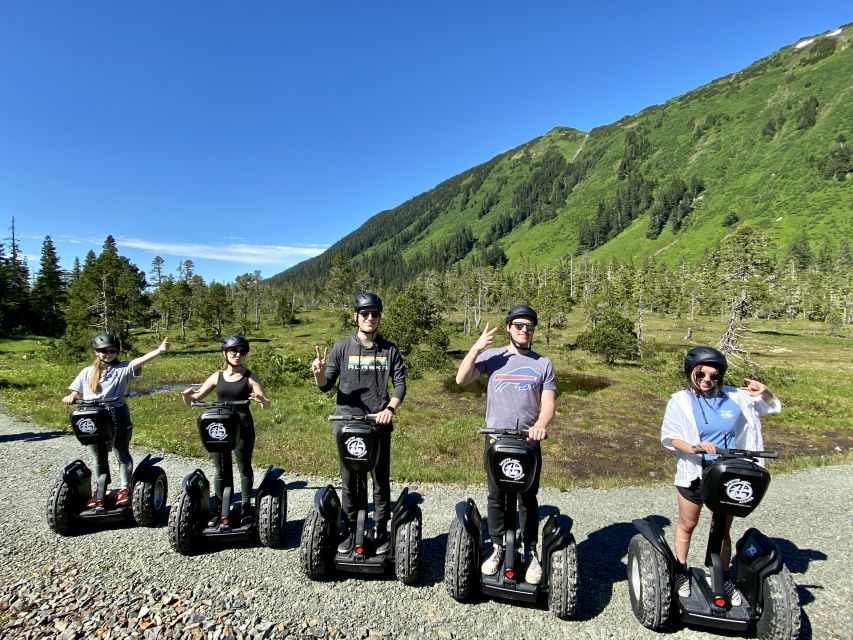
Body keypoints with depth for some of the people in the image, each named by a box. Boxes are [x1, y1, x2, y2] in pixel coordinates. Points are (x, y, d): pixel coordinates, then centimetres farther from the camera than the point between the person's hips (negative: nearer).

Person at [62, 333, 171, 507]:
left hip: (117, 416, -3)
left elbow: (140, 360, -20)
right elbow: (77, 393, 12)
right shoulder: (87, 372, 10)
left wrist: (159, 350, -37)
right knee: (99, 456, 16)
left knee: (122, 453, 8)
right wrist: (70, 398, -13)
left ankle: (125, 489, 15)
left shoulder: (123, 369, -3)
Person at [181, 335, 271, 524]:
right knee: (220, 470, 10)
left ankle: (246, 505, 23)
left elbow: (267, 405, -9)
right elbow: (192, 402, 7)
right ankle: (219, 509, 22)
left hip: (242, 426, -3)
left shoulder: (250, 377, -1)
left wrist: (261, 400, -32)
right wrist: (187, 395, -16)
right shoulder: (217, 376, 7)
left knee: (244, 467, 8)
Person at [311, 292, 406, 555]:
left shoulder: (390, 350, 3)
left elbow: (400, 384, 2)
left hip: (379, 424, 0)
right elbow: (326, 386, 4)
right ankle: (351, 529, 25)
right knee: (350, 481, 10)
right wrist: (319, 373, -18)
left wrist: (390, 408, -14)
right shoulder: (342, 347, 1)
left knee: (380, 479, 9)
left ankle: (381, 529, 24)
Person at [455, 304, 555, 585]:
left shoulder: (543, 364, 5)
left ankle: (531, 553, 22)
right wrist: (476, 348, -13)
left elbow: (549, 403, 0)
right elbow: (461, 379, -6)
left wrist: (541, 424, -21)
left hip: (529, 440, 1)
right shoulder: (492, 356, 1)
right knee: (496, 497, 10)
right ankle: (497, 548, 25)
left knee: (528, 498, 9)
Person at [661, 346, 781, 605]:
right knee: (687, 524, 16)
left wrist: (764, 393, -8)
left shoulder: (734, 397, 0)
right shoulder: (680, 401, -8)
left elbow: (772, 407, 14)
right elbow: (669, 437, -14)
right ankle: (681, 570, 36)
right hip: (695, 474, -2)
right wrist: (696, 447, -31)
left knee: (723, 530, 16)